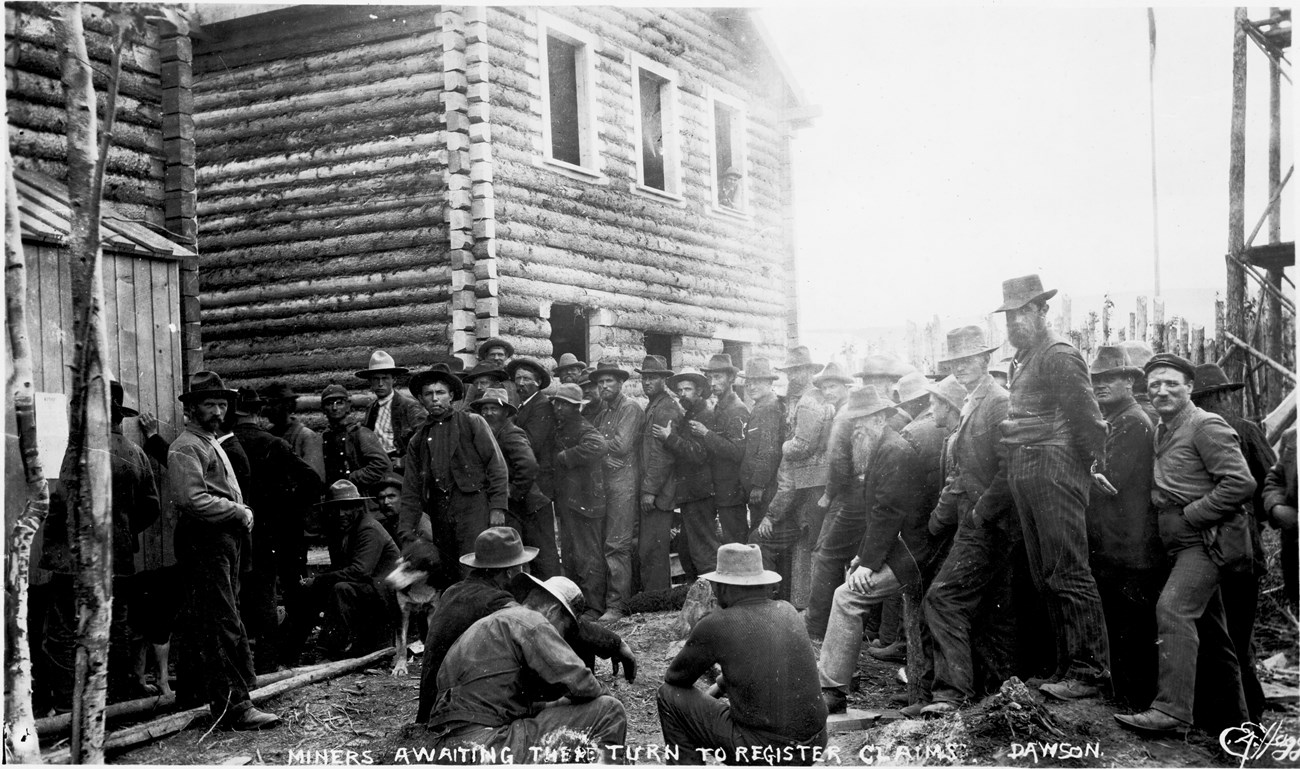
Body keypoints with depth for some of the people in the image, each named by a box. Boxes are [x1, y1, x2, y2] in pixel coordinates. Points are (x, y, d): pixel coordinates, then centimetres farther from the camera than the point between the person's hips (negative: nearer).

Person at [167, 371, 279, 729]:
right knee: (223, 626, -10)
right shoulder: (186, 447, -8)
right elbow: (193, 499, -21)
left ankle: (195, 686, 26)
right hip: (204, 542, -10)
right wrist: (239, 512, -13)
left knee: (207, 623, 15)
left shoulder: (213, 444, 24)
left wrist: (242, 513, 7)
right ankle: (234, 706, -10)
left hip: (227, 539, 10)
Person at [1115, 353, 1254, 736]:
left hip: (1208, 538, -9)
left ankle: (1171, 709, -26)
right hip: (1183, 543, 9)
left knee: (1173, 607, -23)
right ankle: (1233, 721, 24)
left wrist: (1188, 515, -16)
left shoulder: (1206, 426, -9)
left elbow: (1241, 483, -17)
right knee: (1208, 627, 14)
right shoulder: (1161, 432, 17)